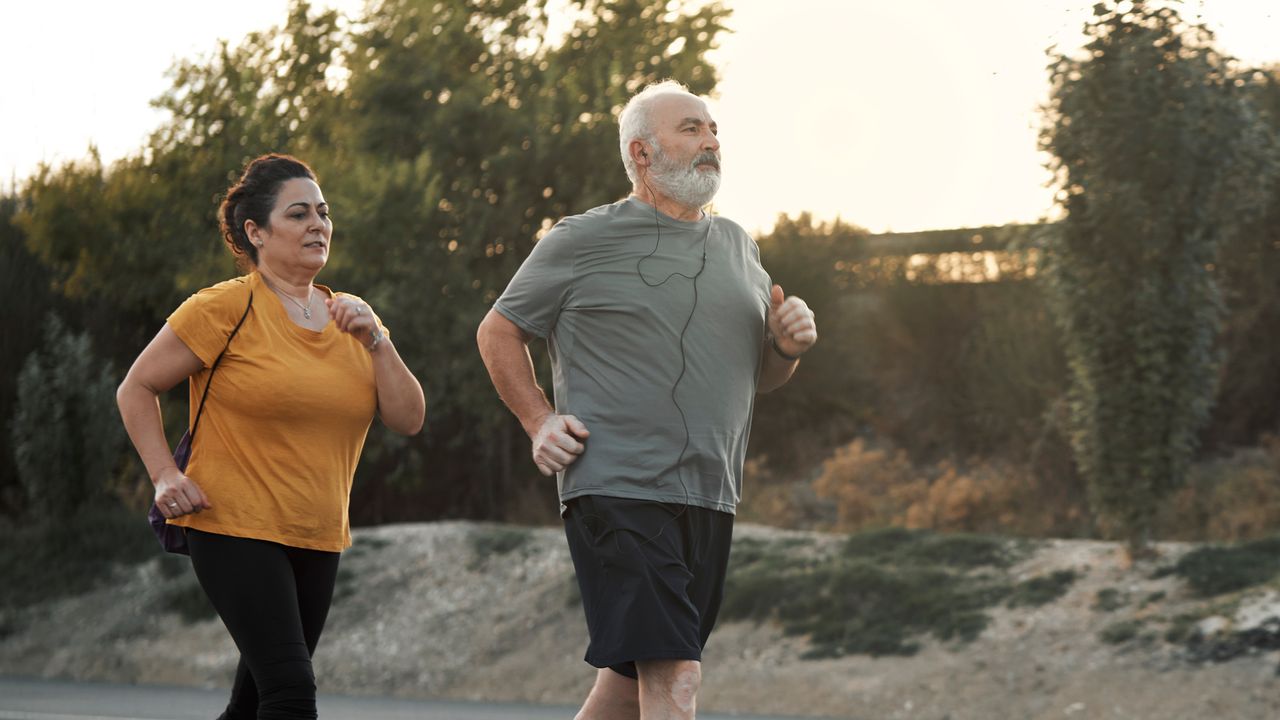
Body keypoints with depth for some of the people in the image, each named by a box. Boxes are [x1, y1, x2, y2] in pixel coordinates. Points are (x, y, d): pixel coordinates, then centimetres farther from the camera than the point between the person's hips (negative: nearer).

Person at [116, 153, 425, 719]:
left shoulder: (350, 317, 11)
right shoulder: (226, 308, -7)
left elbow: (408, 419, 5)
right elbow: (136, 389, -1)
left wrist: (376, 342, -8)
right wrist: (165, 476, -11)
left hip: (318, 540, 7)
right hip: (234, 529, -6)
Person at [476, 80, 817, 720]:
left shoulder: (738, 247, 19)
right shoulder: (584, 241, 0)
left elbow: (761, 376, 26)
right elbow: (498, 332, 8)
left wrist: (788, 346, 3)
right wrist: (539, 423, -3)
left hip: (709, 498, 7)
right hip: (618, 491, -7)